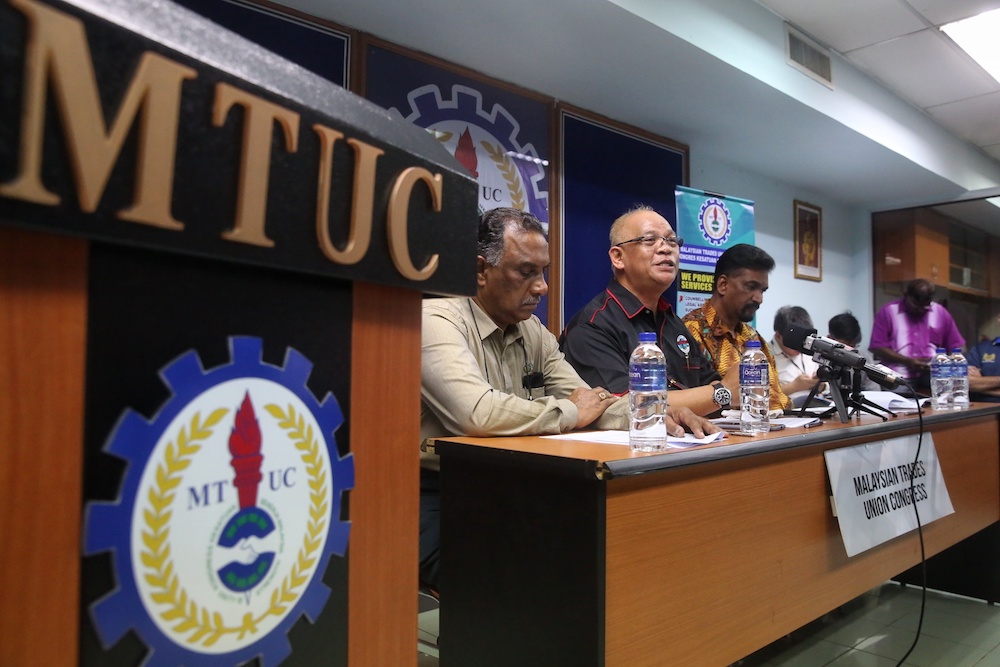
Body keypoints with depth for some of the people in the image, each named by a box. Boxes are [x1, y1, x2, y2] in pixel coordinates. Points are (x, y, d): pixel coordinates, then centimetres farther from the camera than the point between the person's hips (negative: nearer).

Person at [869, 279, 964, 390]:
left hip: (933, 376, 4)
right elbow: (877, 348, -3)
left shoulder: (940, 312, 13)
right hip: (899, 378, -3)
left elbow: (957, 347, 16)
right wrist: (908, 361, -13)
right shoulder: (887, 312, 2)